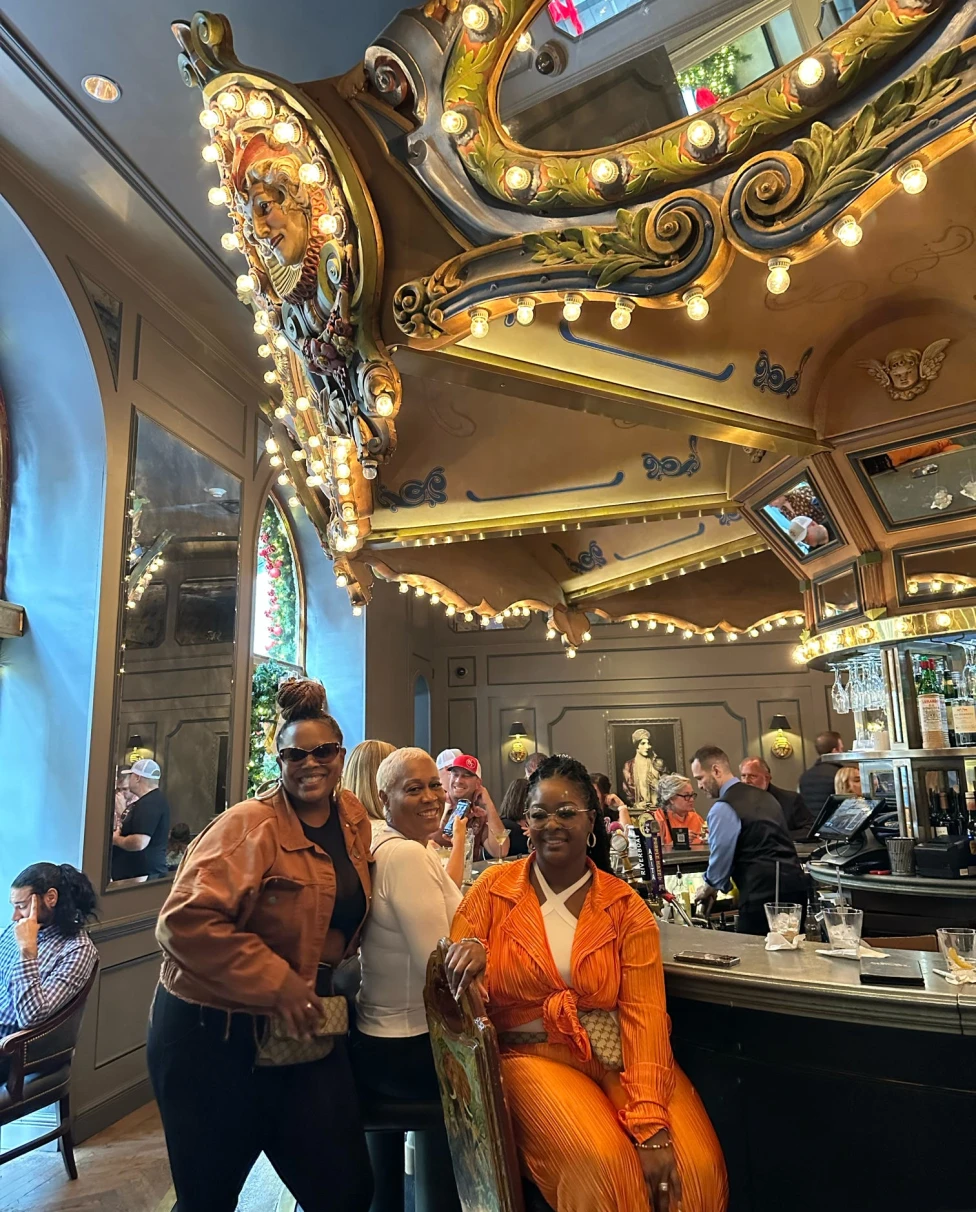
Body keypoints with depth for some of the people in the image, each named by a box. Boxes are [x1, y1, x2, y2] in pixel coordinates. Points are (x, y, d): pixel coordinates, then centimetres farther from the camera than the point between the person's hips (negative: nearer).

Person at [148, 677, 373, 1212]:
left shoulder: (354, 818, 2)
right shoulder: (249, 826, -19)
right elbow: (185, 921, -27)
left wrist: (330, 977, 9)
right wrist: (277, 983, -25)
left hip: (304, 1028, 6)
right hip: (214, 1034, -6)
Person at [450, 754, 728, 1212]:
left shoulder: (626, 907, 0)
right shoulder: (493, 889, -1)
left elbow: (644, 1014, -8)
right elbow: (454, 982, 1)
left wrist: (652, 1125, -19)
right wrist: (467, 958, -24)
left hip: (618, 1056, 2)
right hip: (534, 1055, -1)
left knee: (697, 1165, -20)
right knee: (601, 1164, -28)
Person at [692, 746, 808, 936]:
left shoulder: (723, 808, -10)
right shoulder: (763, 796, 17)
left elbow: (721, 854, -6)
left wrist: (709, 888, 13)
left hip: (764, 891, -9)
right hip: (794, 880, 9)